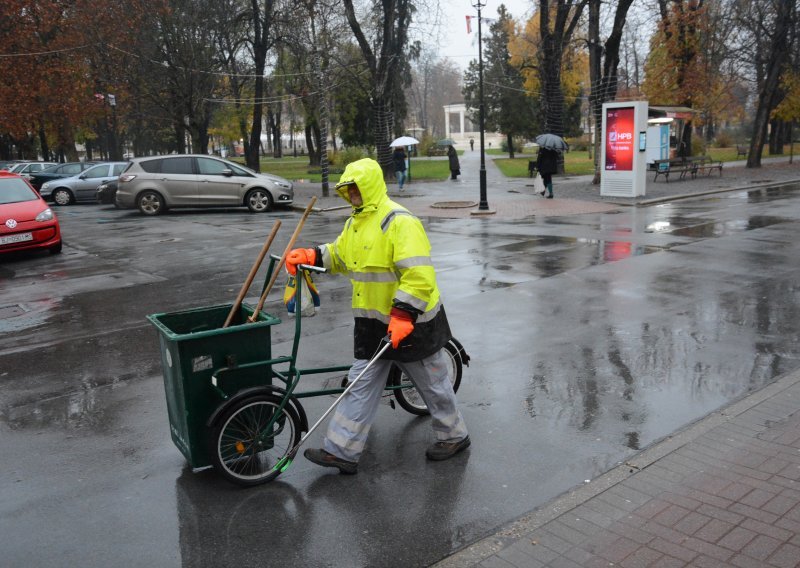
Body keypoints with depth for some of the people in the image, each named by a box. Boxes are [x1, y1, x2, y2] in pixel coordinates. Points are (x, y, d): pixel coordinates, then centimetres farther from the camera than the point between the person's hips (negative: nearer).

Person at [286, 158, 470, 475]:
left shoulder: (399, 222, -20)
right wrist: (311, 256, 2)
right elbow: (338, 255, 21)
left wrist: (403, 315, -30)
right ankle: (341, 450, 16)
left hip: (411, 322, -8)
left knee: (432, 383, 10)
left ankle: (454, 436, 31)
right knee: (362, 383, 10)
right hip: (373, 322, 8)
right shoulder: (356, 223, 10)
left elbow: (418, 274, -27)